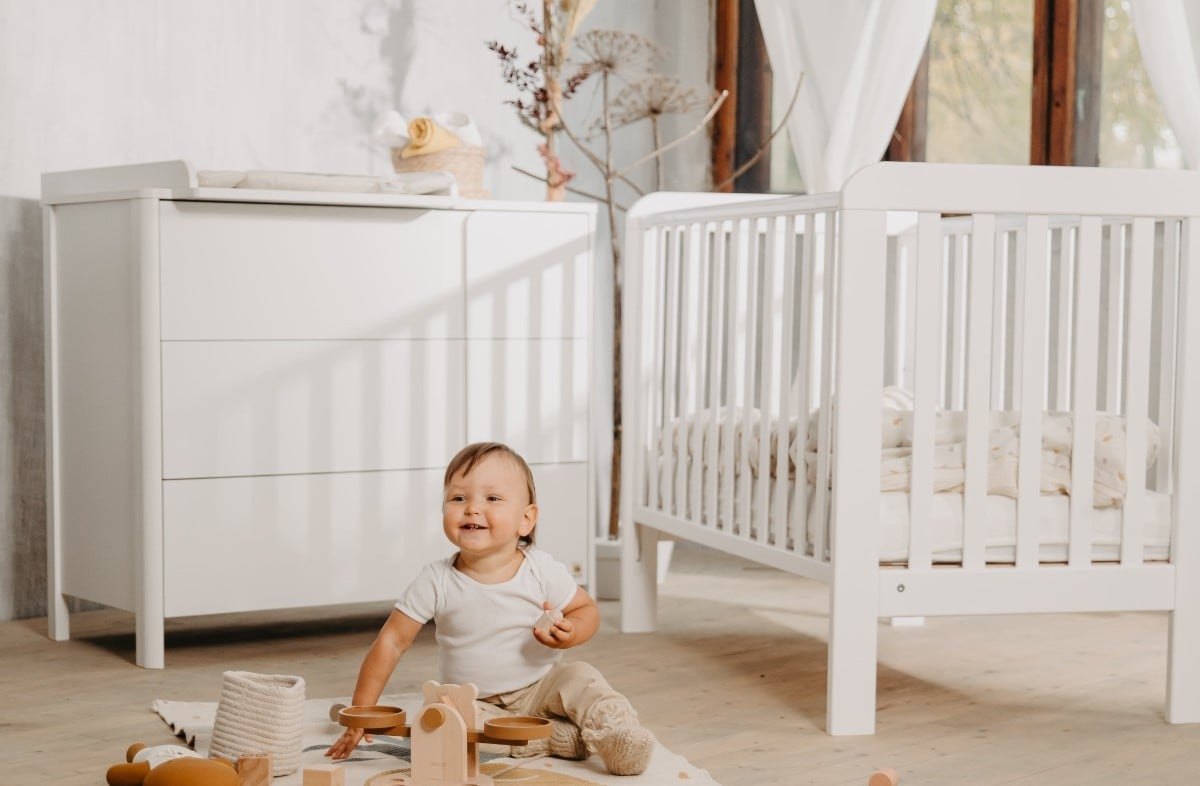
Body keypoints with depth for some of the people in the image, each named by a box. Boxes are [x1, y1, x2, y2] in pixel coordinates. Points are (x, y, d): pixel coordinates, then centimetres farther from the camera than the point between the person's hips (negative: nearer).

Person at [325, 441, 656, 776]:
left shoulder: (543, 571, -11)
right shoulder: (436, 582, -12)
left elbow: (587, 609, 3)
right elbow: (392, 642, -7)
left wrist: (570, 633, -22)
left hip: (539, 690, -1)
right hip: (474, 704, 1)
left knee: (580, 678, -28)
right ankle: (564, 737, -30)